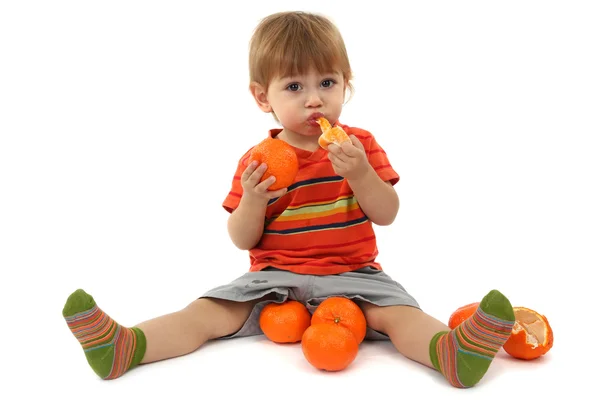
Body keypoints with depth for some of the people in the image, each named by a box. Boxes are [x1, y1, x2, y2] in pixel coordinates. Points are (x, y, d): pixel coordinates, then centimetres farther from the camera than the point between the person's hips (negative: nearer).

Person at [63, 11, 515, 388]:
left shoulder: (360, 145, 3)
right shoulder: (257, 160, 2)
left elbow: (387, 215, -2)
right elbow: (243, 240, 3)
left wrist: (360, 174, -20)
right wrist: (252, 200, -18)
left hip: (351, 275, 0)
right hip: (274, 277, 1)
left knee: (396, 311, -27)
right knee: (208, 313, -17)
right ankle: (123, 346, -28)